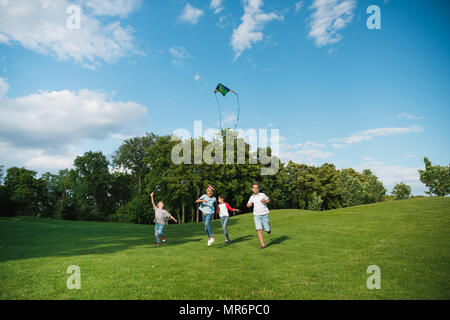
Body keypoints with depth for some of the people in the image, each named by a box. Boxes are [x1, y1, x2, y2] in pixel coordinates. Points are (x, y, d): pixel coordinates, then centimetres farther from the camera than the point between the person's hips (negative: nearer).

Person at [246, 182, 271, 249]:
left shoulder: (262, 195, -4)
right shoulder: (252, 197, 3)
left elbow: (268, 200, 12)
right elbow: (248, 205, 19)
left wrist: (265, 202, -9)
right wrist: (249, 205, -5)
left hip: (264, 215, -1)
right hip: (256, 215, 1)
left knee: (267, 230, 4)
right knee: (259, 230, -11)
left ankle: (268, 229, 41)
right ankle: (262, 245, -5)